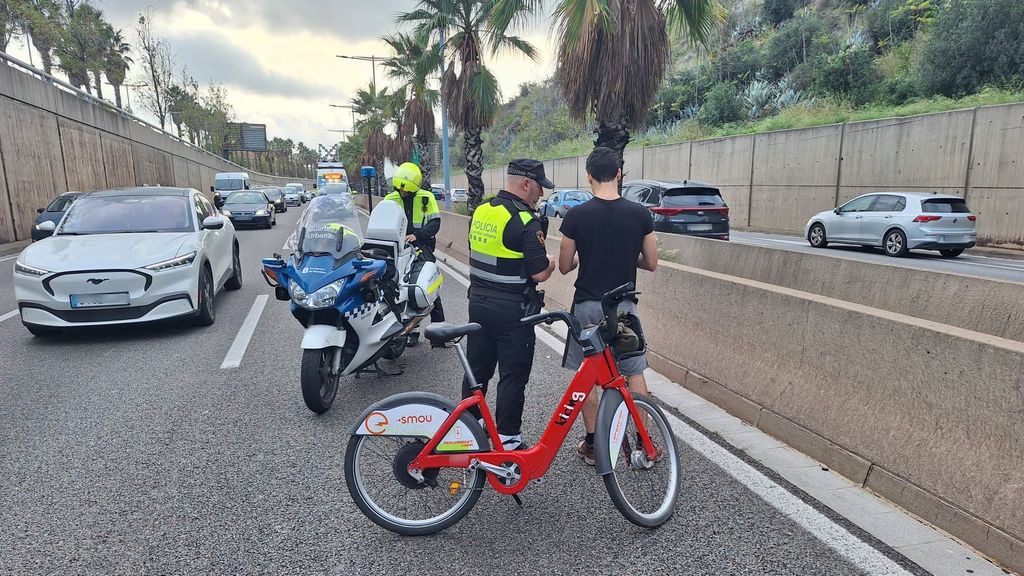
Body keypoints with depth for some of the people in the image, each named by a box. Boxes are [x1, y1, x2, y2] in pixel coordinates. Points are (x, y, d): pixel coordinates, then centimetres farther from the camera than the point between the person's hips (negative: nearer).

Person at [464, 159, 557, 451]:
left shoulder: (480, 211, 5)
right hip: (512, 309, -7)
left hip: (479, 302, 7)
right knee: (513, 376, 5)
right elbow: (539, 273, -18)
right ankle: (508, 440, 14)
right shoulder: (525, 222, -18)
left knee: (477, 369, 18)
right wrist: (551, 261, 2)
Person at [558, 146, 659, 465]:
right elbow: (651, 263, 2)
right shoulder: (640, 214, -5)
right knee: (634, 373, 13)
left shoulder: (576, 215, -10)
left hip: (587, 306, -1)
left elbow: (565, 266, -2)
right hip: (624, 305, 1)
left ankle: (592, 444, 19)